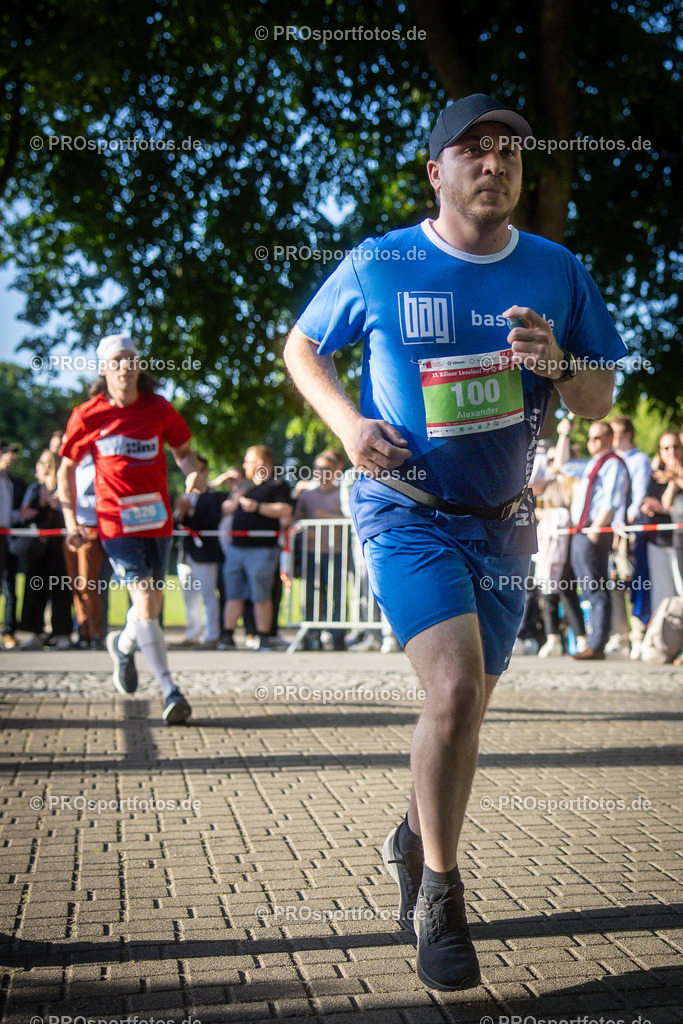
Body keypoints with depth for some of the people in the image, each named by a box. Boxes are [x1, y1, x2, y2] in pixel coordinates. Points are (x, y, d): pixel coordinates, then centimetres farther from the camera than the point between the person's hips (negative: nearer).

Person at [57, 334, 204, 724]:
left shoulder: (159, 409, 2)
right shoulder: (87, 415, -3)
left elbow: (183, 450, 14)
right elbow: (67, 467, 7)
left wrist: (193, 471, -9)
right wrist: (71, 521, 0)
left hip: (158, 518, 3)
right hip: (116, 522, -3)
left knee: (153, 601, 13)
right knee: (144, 600, -15)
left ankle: (124, 644, 47)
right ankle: (170, 692, -14)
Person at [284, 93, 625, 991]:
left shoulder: (558, 273, 1)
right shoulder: (376, 267, -6)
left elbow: (600, 406, 4)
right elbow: (301, 348, 8)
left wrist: (556, 363, -18)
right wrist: (348, 423, -11)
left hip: (501, 520, 4)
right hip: (407, 511, -4)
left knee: (464, 707, 15)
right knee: (455, 689, -21)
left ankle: (415, 837, 43)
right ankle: (438, 894, -2)